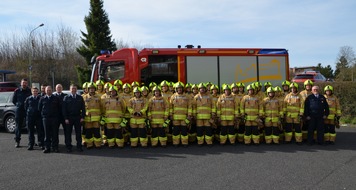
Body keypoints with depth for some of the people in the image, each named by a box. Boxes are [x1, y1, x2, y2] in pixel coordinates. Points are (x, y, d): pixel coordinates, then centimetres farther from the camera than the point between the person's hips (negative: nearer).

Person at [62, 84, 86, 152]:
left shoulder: (80, 98, 8)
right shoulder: (66, 98, 3)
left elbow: (83, 108, 7)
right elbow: (63, 109, 0)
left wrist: (82, 117, -4)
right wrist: (65, 118, -8)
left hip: (78, 117, 1)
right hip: (69, 118, -1)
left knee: (78, 132, 4)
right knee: (68, 133, 2)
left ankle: (79, 146, 12)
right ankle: (68, 147, 10)